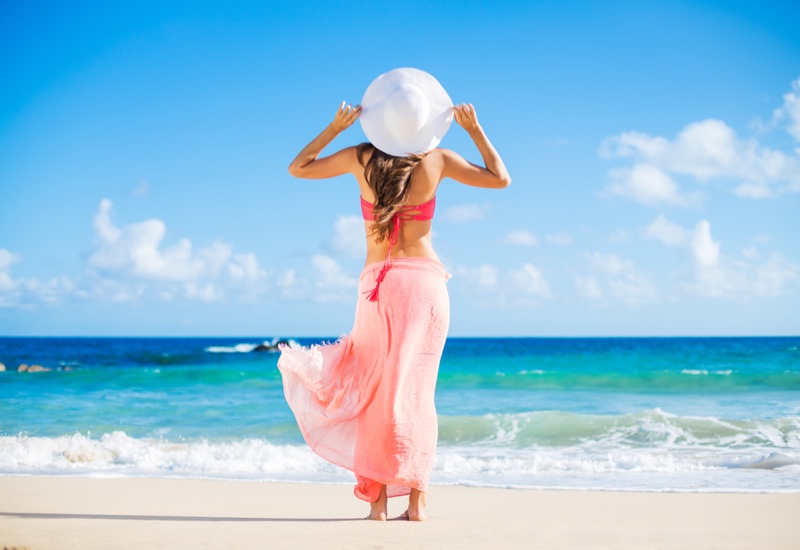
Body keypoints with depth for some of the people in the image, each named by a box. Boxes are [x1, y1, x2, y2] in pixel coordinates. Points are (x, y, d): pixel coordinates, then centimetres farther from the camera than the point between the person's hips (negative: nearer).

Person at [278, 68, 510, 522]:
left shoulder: (362, 158, -1)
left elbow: (298, 168, 12)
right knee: (415, 390, 2)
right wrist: (475, 128, 11)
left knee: (376, 390, 8)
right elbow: (501, 179, 10)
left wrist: (336, 128, 8)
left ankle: (378, 498, 5)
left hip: (377, 283, 0)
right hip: (425, 281, 0)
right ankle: (416, 499, 0)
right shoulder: (437, 160, -2)